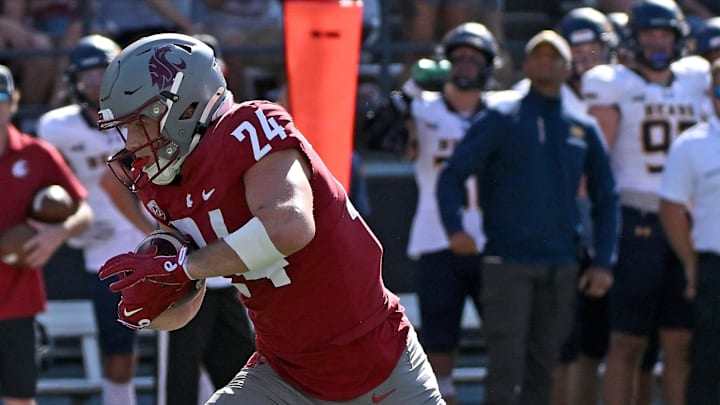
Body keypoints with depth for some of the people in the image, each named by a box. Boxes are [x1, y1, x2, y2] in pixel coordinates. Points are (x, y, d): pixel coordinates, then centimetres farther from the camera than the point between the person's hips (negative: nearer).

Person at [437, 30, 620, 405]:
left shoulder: (583, 129, 12)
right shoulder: (500, 119, 1)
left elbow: (605, 198, 18)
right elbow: (452, 174, -3)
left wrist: (603, 262, 8)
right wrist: (455, 228, -19)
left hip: (561, 266, 4)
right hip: (507, 261, -4)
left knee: (543, 362, 7)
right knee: (507, 362, -11)